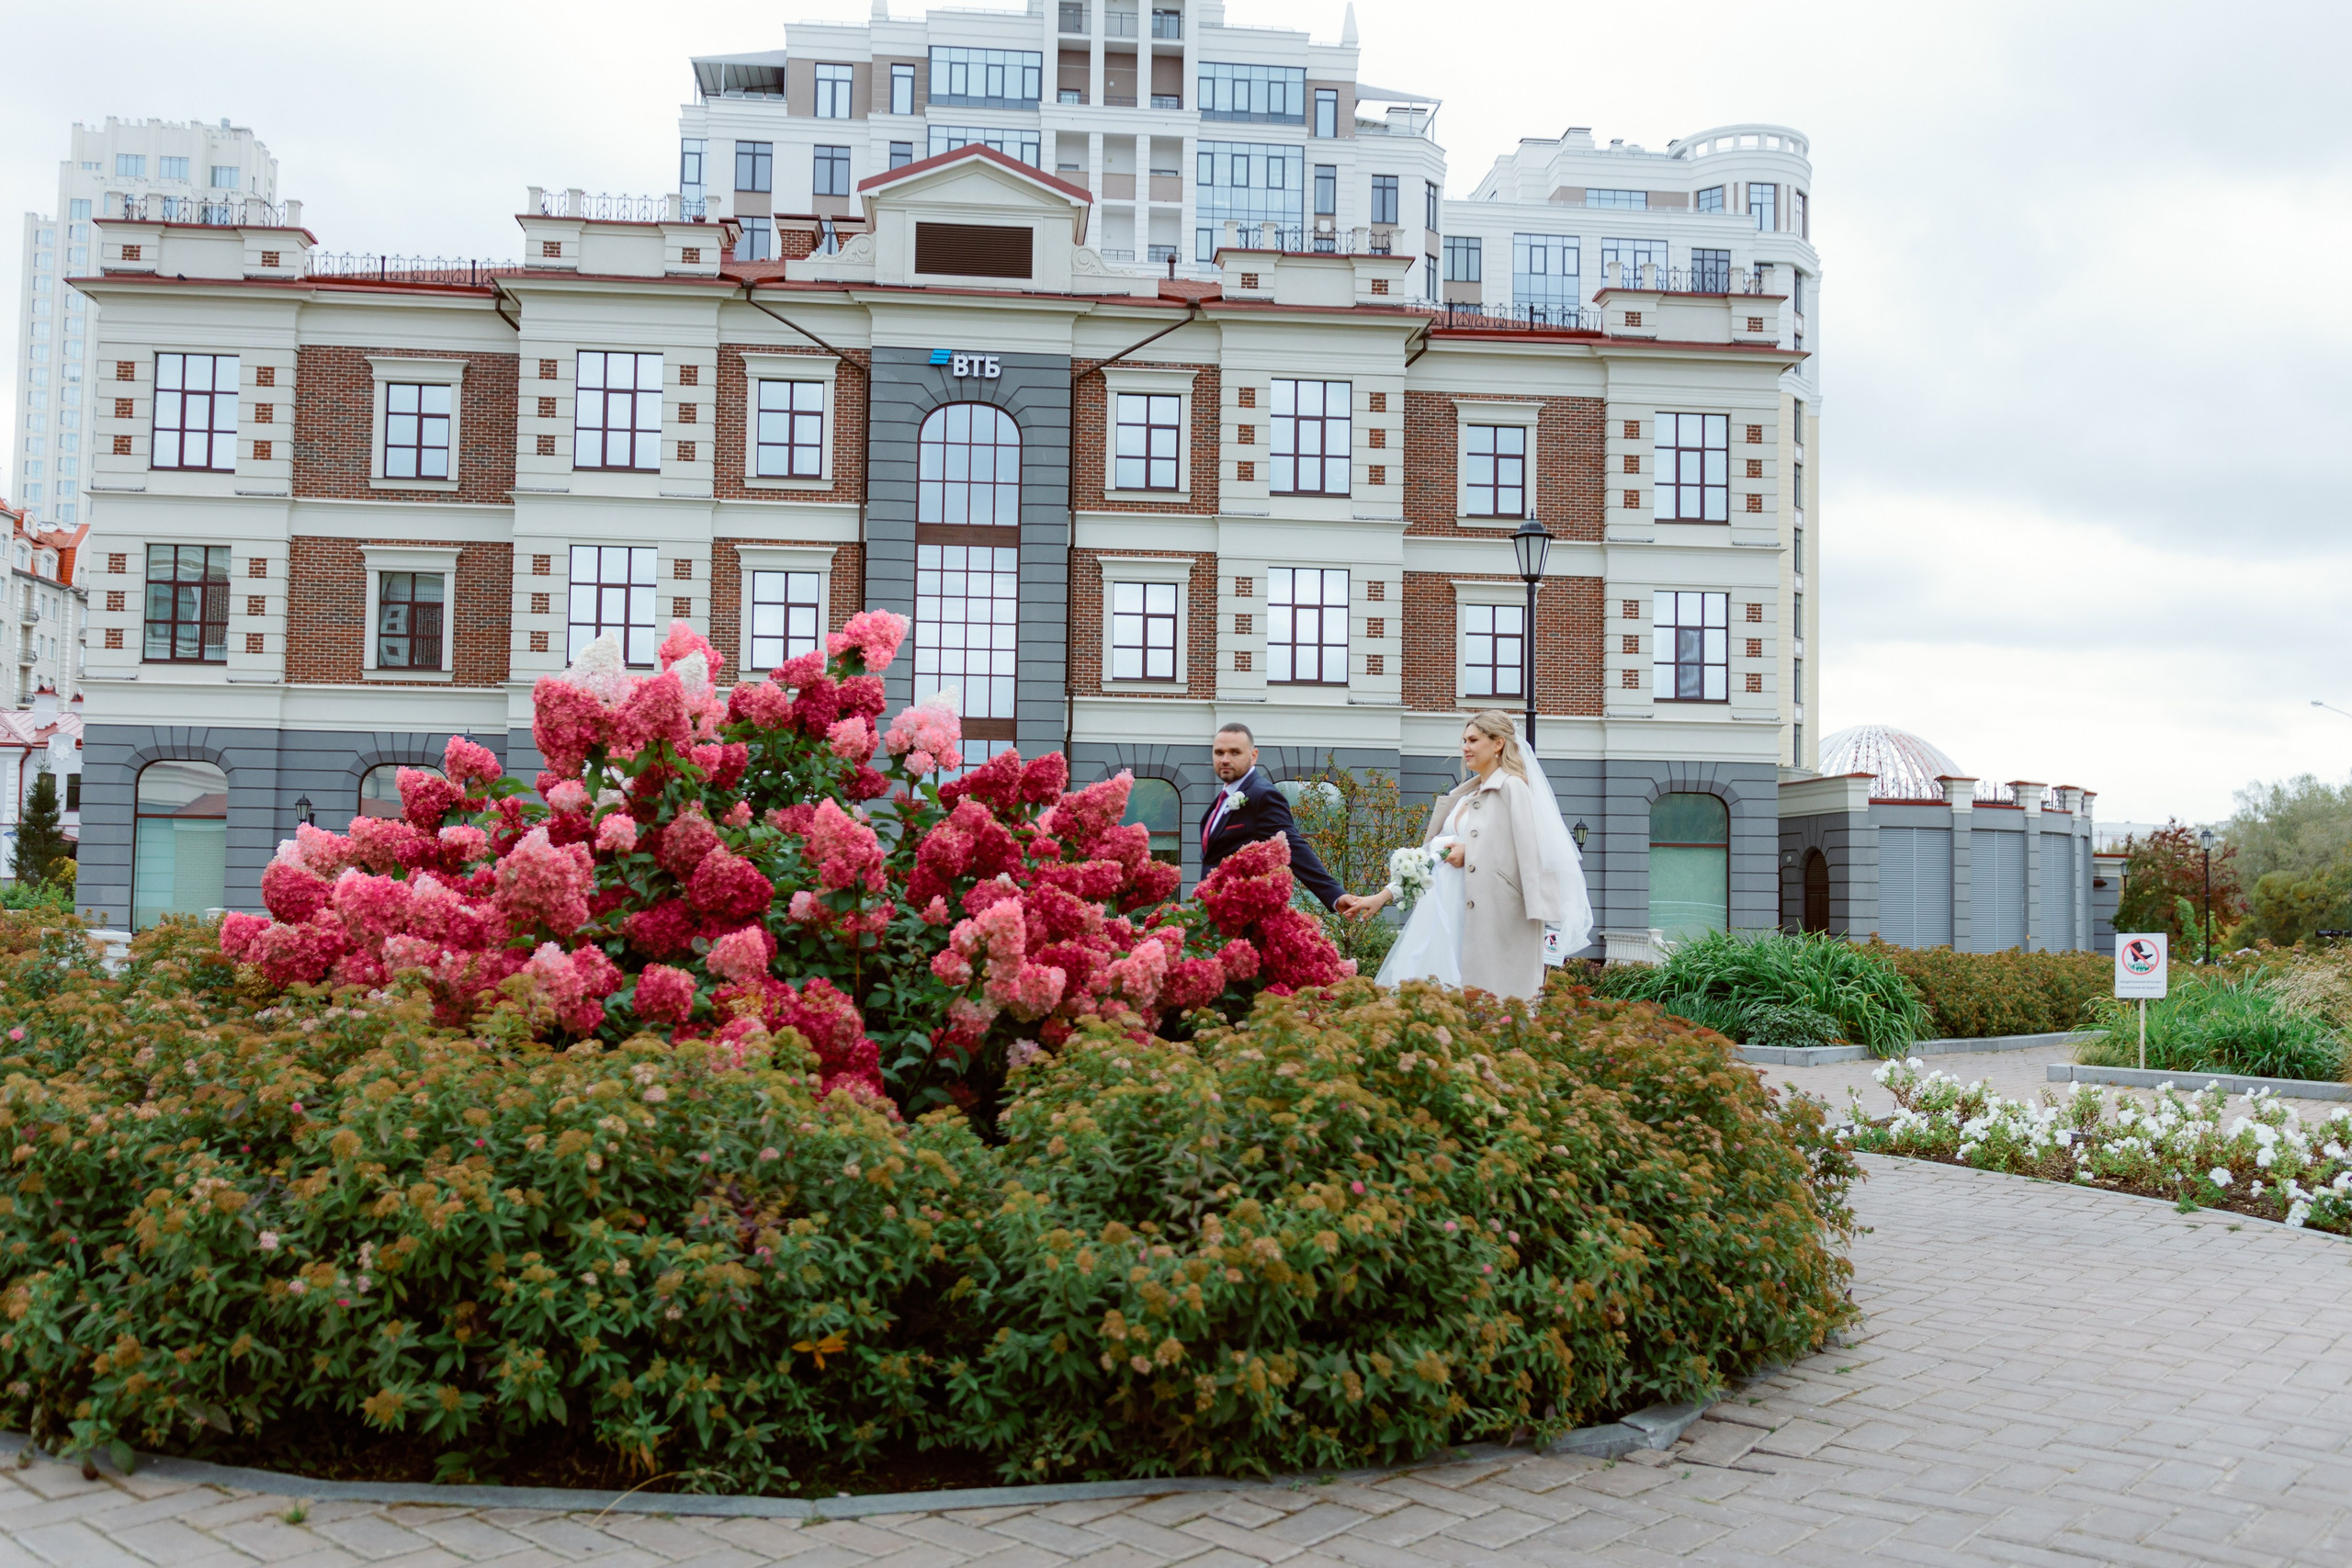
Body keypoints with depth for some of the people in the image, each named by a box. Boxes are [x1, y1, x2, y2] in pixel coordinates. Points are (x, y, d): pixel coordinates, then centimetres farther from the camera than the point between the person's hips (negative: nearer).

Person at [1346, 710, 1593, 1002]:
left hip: (1497, 920, -8)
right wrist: (1384, 896, 13)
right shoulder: (1467, 795, 18)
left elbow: (1529, 851, -14)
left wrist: (1469, 851, -12)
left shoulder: (1512, 787, -5)